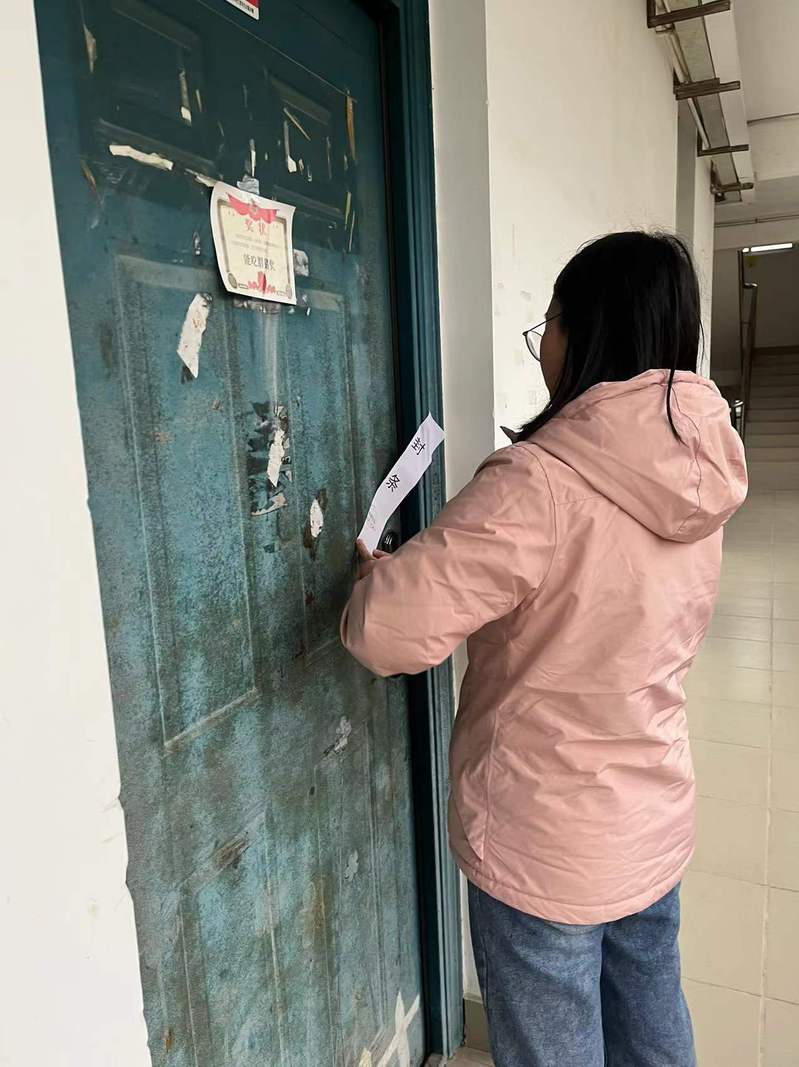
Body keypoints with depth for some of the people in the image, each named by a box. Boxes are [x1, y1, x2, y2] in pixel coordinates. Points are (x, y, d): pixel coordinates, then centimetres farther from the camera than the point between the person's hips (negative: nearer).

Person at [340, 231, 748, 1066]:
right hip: (655, 817, 7)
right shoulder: (698, 473, -3)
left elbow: (390, 628, -32)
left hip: (546, 846, -7)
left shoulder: (539, 483, -28)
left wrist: (377, 575, -10)